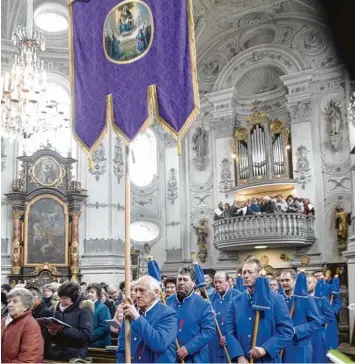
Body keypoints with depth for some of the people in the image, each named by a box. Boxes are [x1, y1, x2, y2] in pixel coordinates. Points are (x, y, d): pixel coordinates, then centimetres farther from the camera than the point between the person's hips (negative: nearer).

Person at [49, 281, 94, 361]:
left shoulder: (84, 310, -10)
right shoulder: (57, 309, 8)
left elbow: (86, 335, -19)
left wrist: (63, 329, -23)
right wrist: (53, 331, -7)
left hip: (76, 355, -5)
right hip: (57, 353, 5)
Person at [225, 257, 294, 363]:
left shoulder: (276, 299, -5)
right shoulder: (236, 301, 3)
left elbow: (287, 330, -8)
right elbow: (229, 330, 0)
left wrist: (265, 348, -18)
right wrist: (239, 356, -13)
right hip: (242, 360, 2)